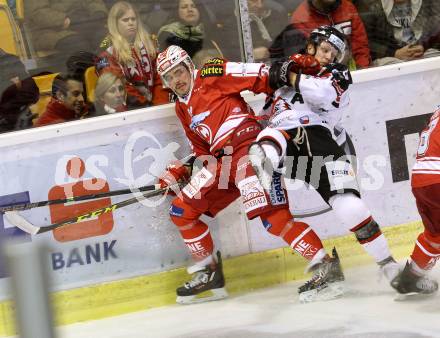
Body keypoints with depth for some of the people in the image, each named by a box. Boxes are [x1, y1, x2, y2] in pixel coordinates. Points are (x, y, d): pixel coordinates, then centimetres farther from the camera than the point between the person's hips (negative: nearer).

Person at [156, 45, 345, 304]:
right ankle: (209, 273, 17)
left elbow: (261, 76, -7)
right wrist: (179, 172, 18)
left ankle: (325, 264, -23)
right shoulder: (182, 109, 25)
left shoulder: (211, 75, 1)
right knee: (181, 212, 8)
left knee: (272, 216, -23)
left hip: (249, 145, -9)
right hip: (223, 161, 9)